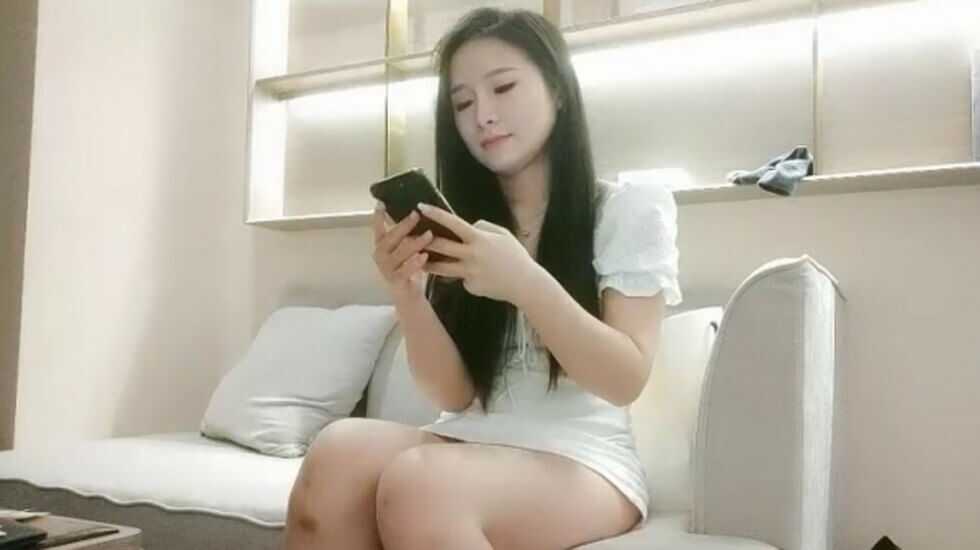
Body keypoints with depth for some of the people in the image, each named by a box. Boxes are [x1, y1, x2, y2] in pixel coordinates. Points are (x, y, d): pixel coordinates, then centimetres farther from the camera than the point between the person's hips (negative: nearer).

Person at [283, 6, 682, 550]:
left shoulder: (633, 208, 3)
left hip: (582, 461, -3)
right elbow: (455, 395, 2)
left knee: (418, 482, -34)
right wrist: (407, 294, -17)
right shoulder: (459, 228, 10)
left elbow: (626, 380, -8)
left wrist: (525, 282, -23)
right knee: (338, 451, -30)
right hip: (465, 446, 3)